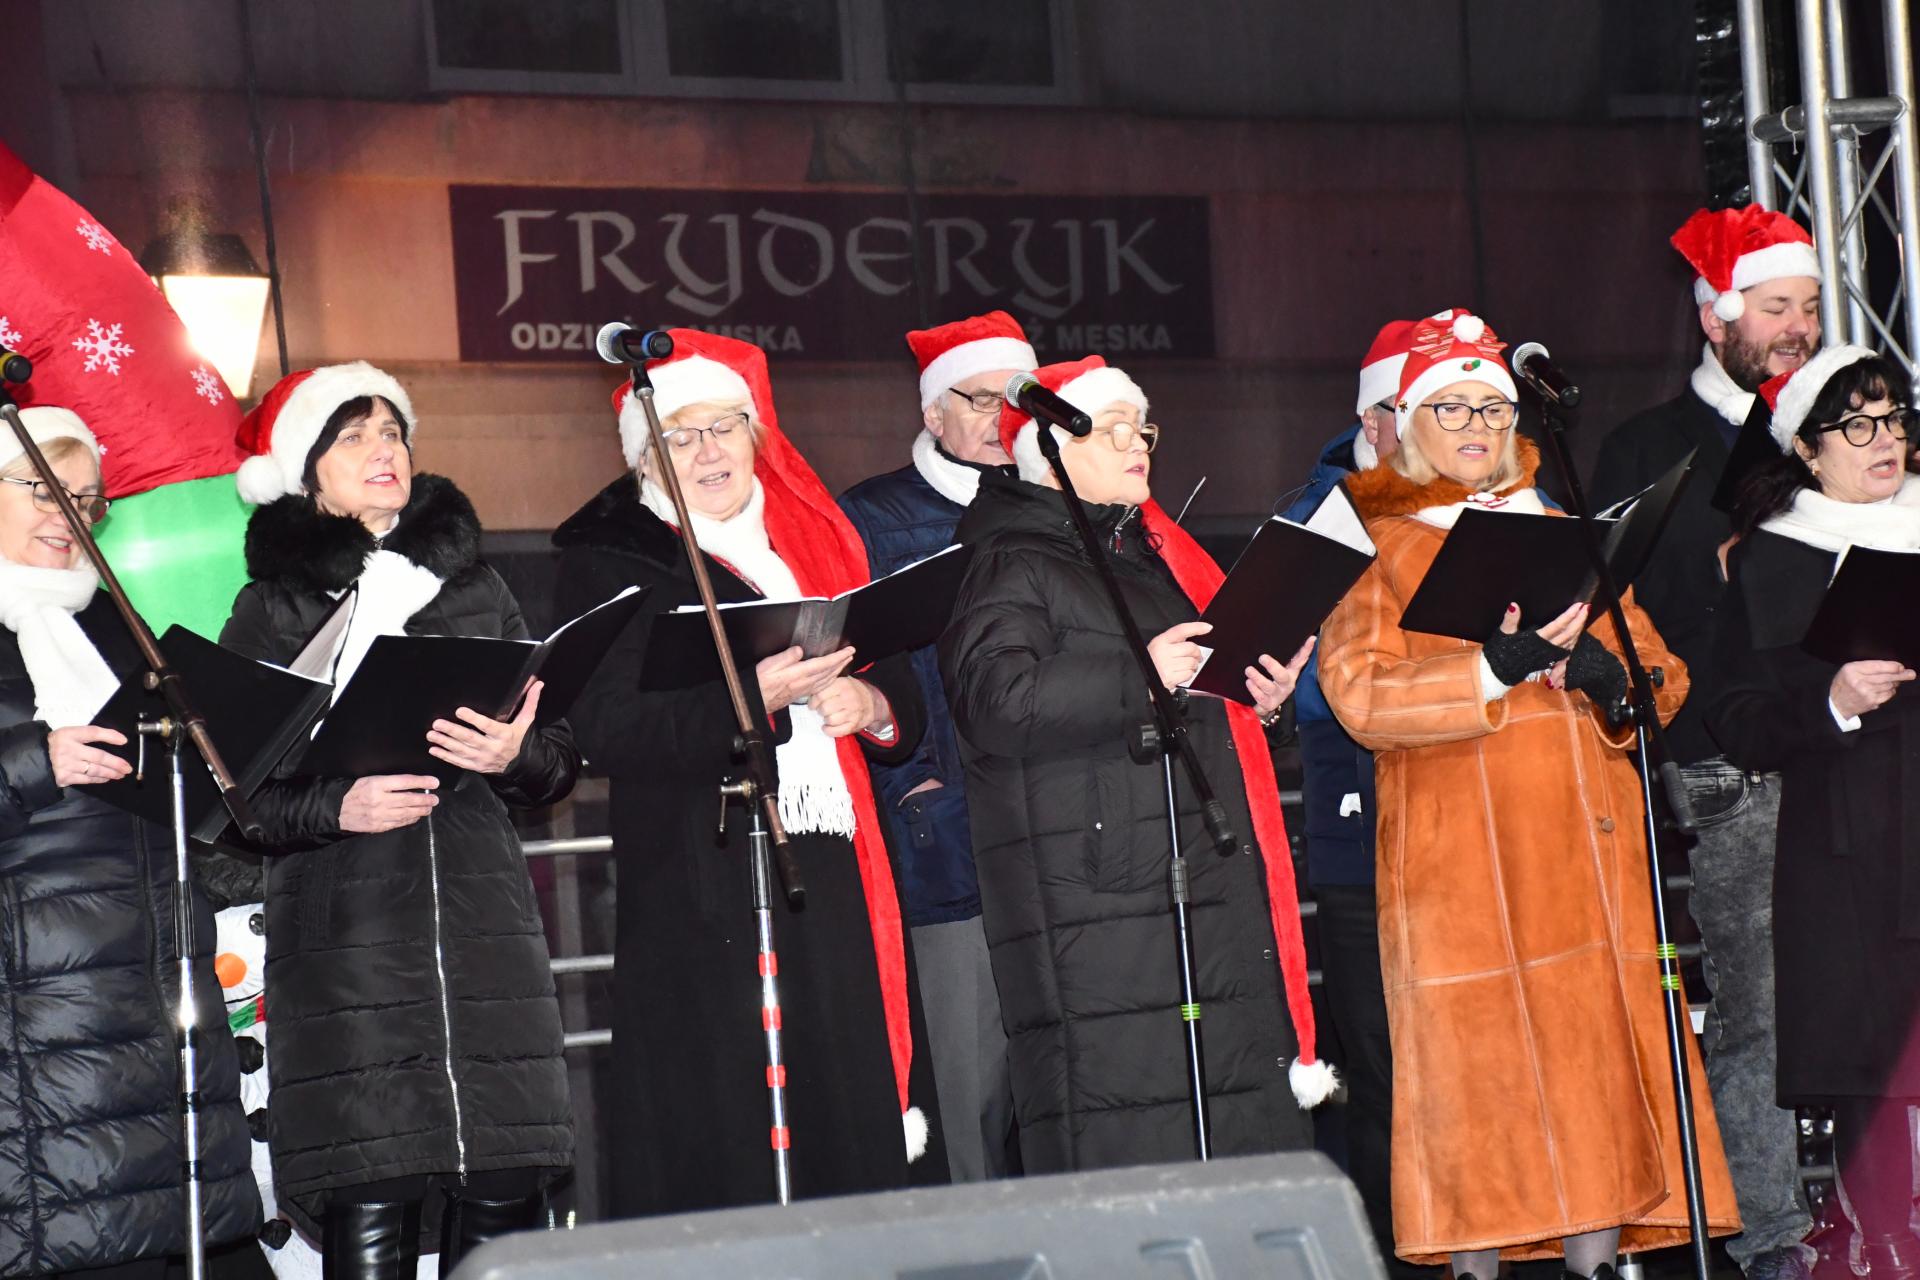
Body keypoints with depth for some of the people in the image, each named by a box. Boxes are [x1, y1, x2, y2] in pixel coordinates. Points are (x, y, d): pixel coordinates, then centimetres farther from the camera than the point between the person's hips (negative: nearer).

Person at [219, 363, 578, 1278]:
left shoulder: (472, 588, 18)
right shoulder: (272, 609, 8)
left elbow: (559, 757, 15)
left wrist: (516, 758, -6)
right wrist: (338, 807, -13)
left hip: (482, 917, 3)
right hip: (342, 934, -3)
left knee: (504, 1203, -4)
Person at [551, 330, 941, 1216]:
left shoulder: (816, 541, 20)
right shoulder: (609, 560, 3)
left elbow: (903, 697, 20)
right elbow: (609, 726, -11)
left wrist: (872, 705, -3)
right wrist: (758, 696, -21)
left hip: (841, 885, 5)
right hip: (706, 901, -5)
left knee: (865, 1143, 1)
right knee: (728, 1168, -8)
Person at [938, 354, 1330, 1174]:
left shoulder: (1155, 552, 24)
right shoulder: (1011, 568, -3)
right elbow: (995, 700, -20)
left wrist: (1260, 698, 13)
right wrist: (1139, 674, -22)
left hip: (1209, 879, 9)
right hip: (1094, 901, -9)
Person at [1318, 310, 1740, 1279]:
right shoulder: (1376, 548, 8)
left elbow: (1664, 677, 14)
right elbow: (1360, 694, -8)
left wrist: (1605, 673, -8)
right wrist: (1501, 665, -18)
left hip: (1587, 841, 4)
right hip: (1456, 853, -4)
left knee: (1598, 1047, -3)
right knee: (1472, 1055, -9)